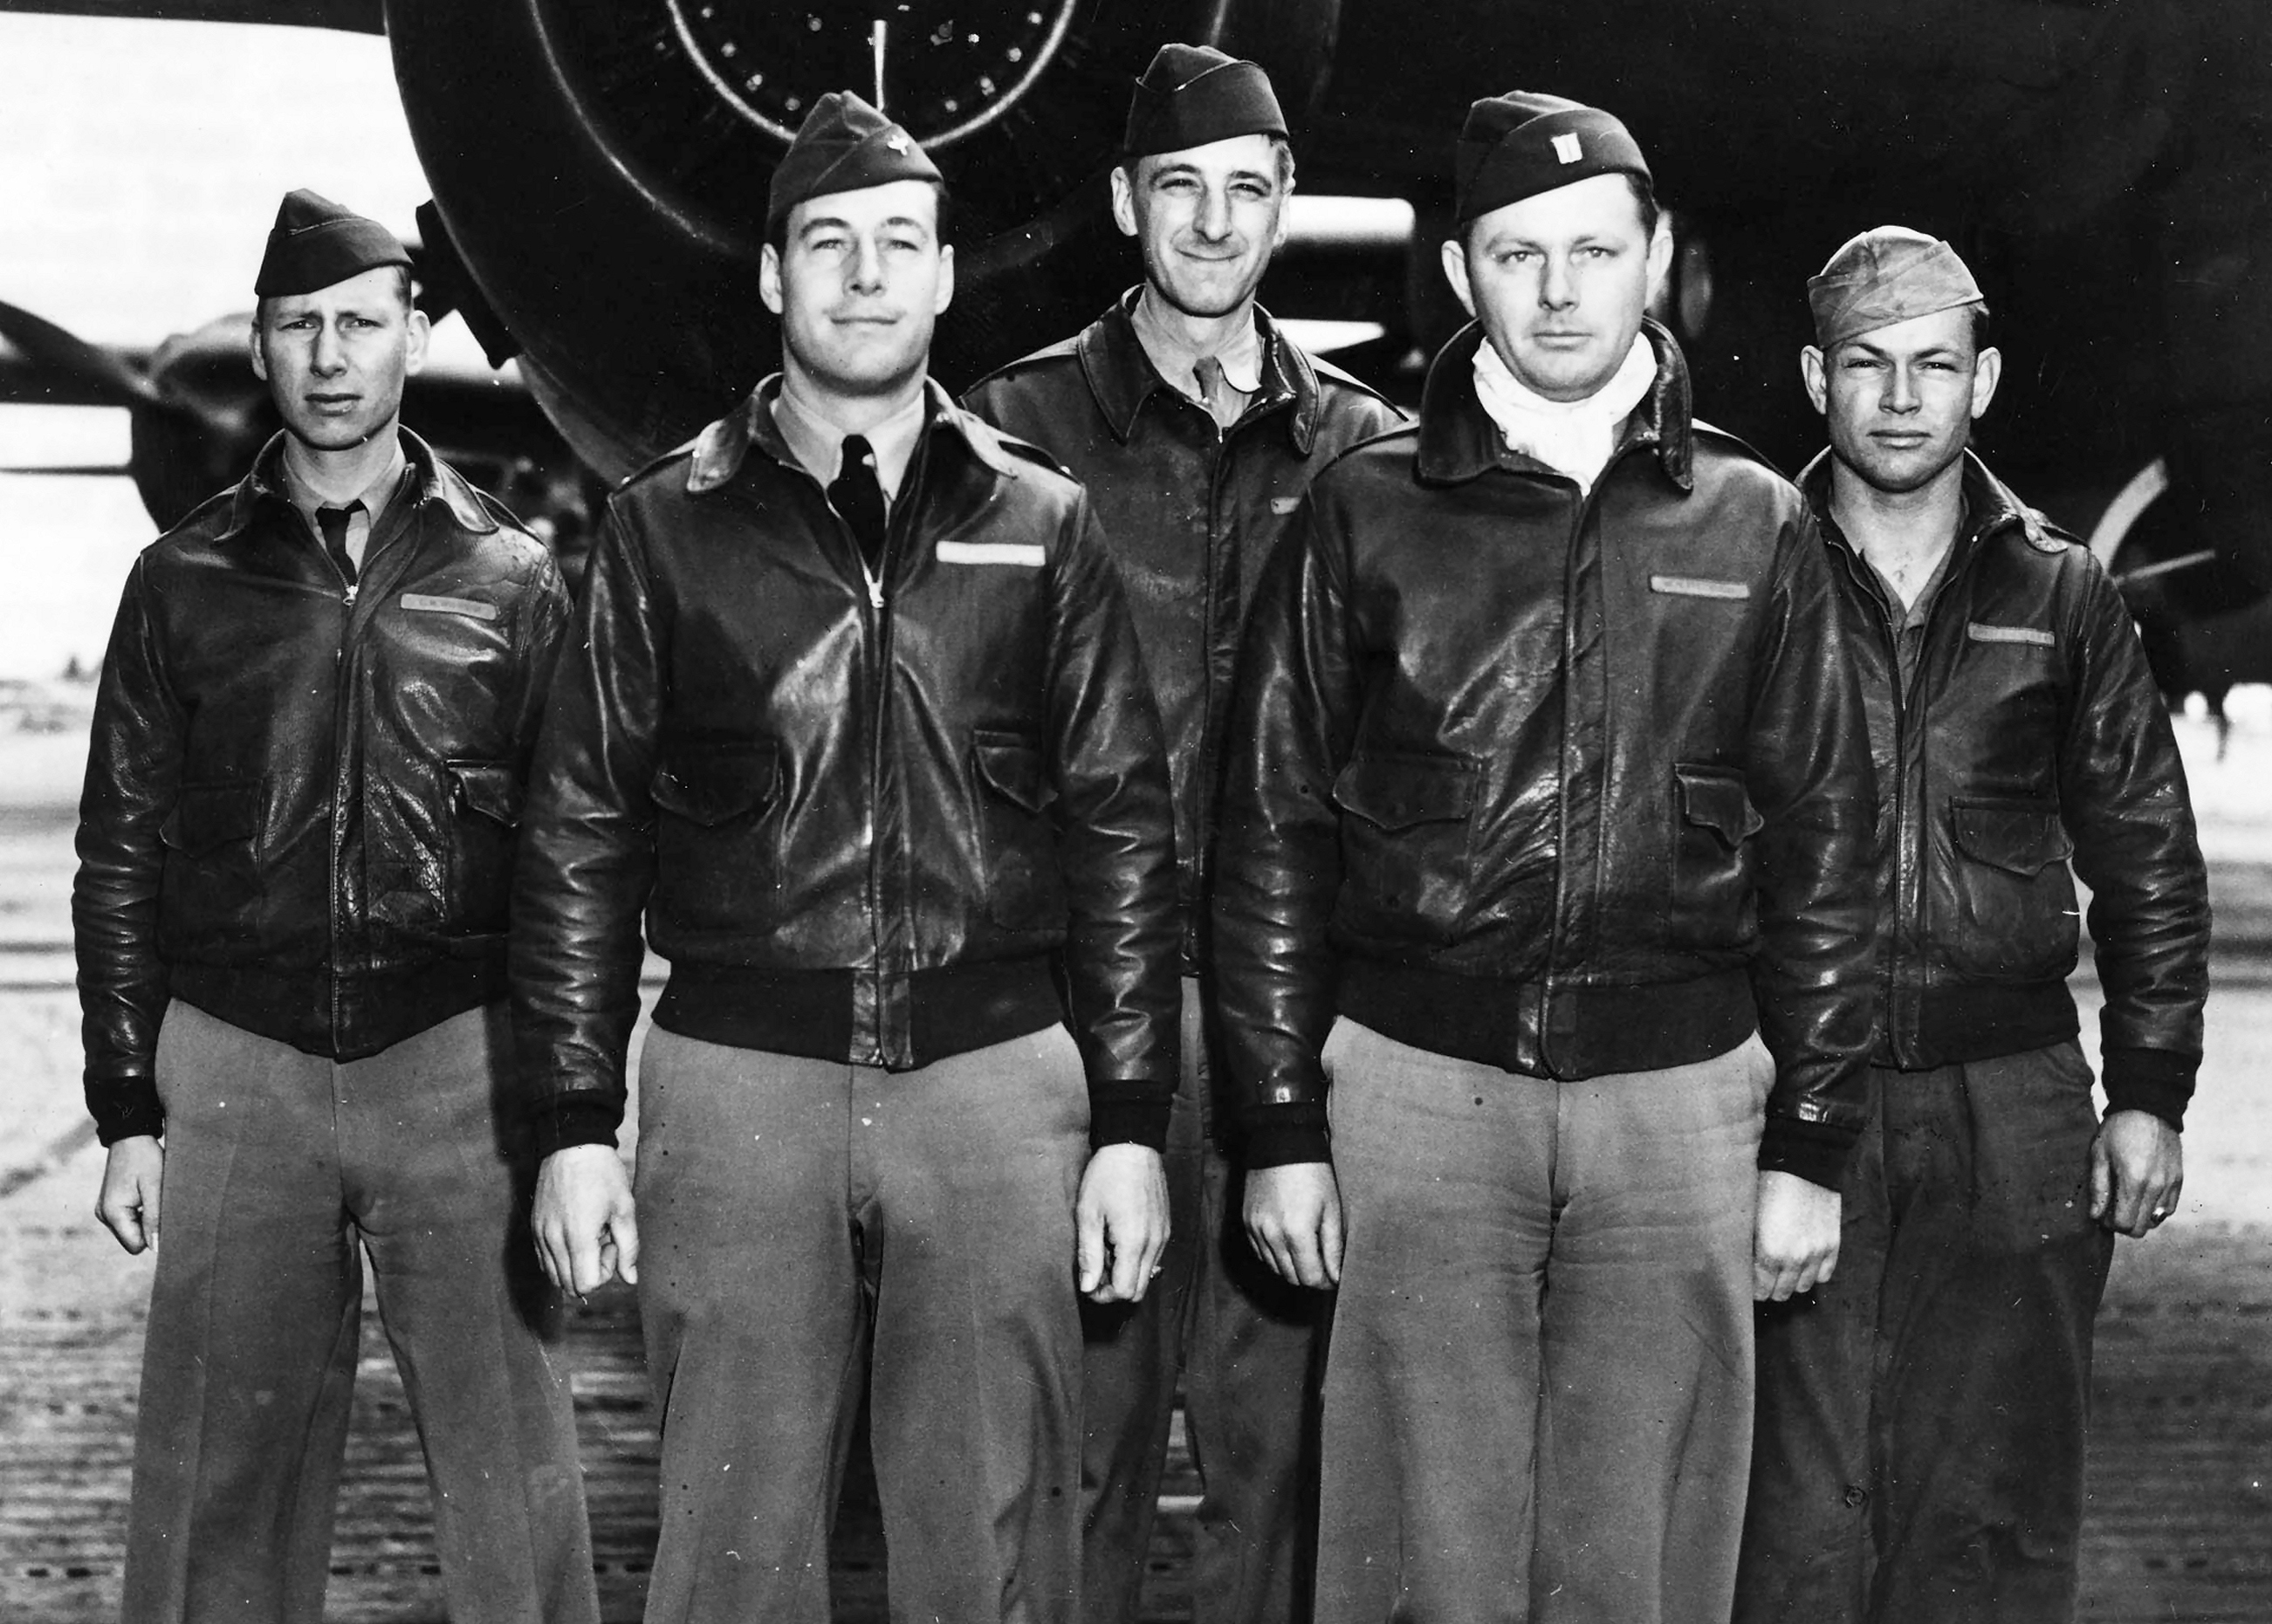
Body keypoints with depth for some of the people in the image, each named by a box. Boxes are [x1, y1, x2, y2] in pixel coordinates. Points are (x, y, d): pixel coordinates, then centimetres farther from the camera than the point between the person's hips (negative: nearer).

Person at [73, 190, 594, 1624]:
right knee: (220, 1484, 3)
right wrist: (129, 1112, 4)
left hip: (460, 1063, -1)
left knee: (512, 1478, -1)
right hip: (235, 1063, 1)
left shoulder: (508, 579, 6)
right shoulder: (186, 581, 9)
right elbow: (121, 860, 10)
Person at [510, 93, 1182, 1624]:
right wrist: (575, 1126, -1)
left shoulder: (1040, 524, 7)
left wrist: (1133, 1126, 1)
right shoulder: (668, 526, 5)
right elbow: (582, 841, 5)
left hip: (997, 1078, 1)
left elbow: (1125, 833, 6)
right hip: (737, 1081, 0)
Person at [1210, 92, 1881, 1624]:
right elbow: (1273, 830, 4)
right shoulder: (1369, 510, 4)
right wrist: (1282, 1128, 0)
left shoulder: (1754, 524, 7)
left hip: (1679, 1094, 1)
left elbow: (1820, 852, 9)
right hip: (1421, 1087, -1)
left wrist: (1812, 1144, 5)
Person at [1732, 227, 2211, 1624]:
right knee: (1799, 1508, 1)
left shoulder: (2060, 597, 8)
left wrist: (2150, 1091, 7)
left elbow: (2150, 863, 13)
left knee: (1998, 1511, 6)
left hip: (2015, 1104, 2)